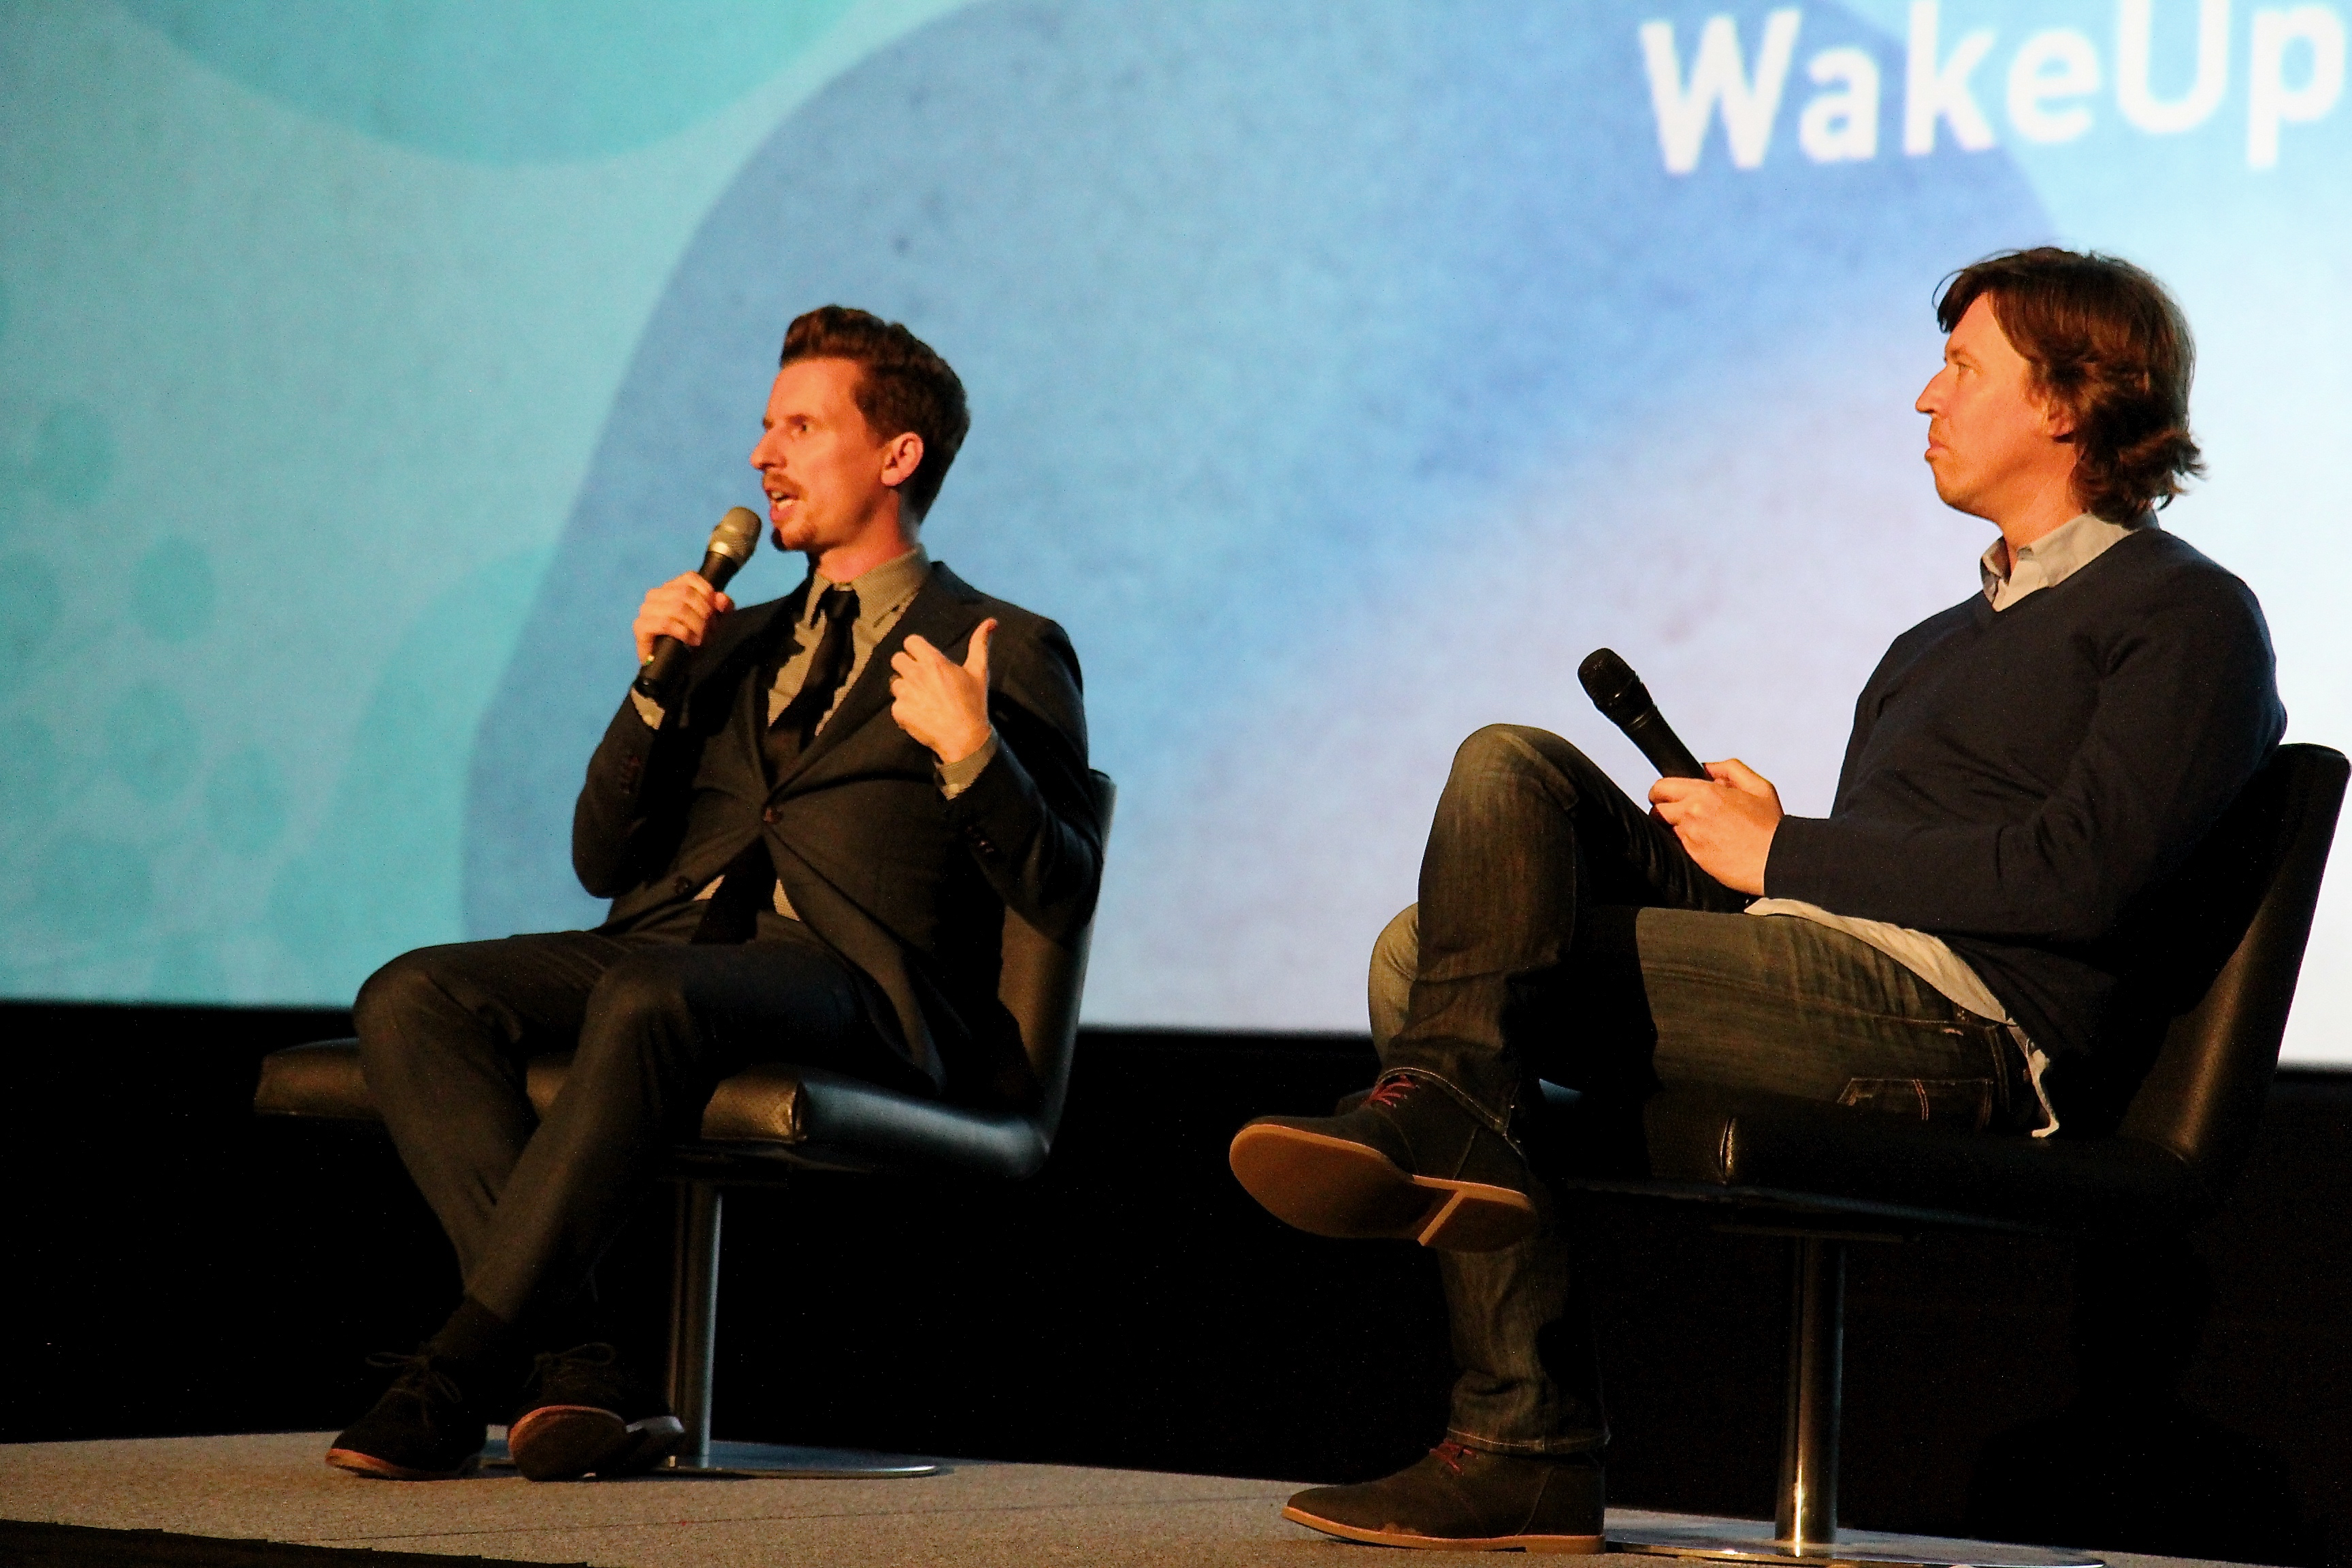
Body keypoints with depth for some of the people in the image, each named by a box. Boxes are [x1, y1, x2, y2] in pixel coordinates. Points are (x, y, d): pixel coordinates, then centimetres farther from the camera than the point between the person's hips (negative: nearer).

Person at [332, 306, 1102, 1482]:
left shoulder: (1007, 653, 13)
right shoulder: (736, 643, 30)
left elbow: (1062, 900, 2)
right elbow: (604, 861, 21)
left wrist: (973, 753, -14)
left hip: (854, 979, -6)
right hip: (674, 949, 6)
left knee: (648, 993, -38)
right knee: (411, 997, -20)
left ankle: (460, 1374, -32)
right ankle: (569, 1366, -29)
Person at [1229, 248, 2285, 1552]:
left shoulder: (2188, 614, 4)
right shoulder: (1935, 648, 32)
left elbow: (2080, 873, -11)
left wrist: (1785, 858, -7)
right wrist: (1760, 835, 0)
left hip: (1959, 1017, -9)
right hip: (1824, 978, 9)